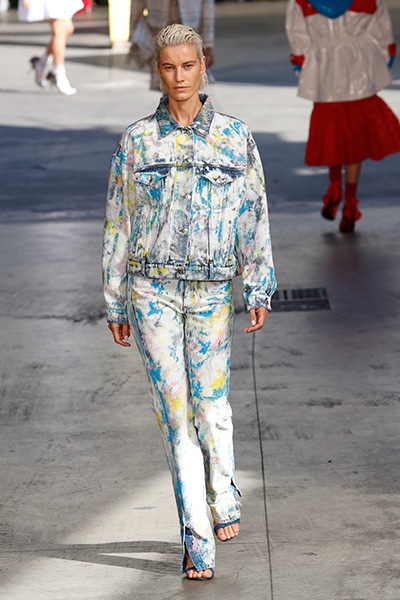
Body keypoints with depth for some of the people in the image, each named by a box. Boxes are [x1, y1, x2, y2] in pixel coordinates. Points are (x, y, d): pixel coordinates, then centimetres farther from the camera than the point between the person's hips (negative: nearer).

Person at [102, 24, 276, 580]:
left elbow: (255, 217, 5)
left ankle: (224, 500, 35)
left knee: (212, 402, 7)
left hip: (211, 290, 0)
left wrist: (259, 289, -1)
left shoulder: (235, 137, 3)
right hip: (152, 288, 0)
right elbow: (118, 226, 7)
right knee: (175, 408, -3)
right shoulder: (135, 142, 2)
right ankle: (198, 540, 1)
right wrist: (116, 304, 6)